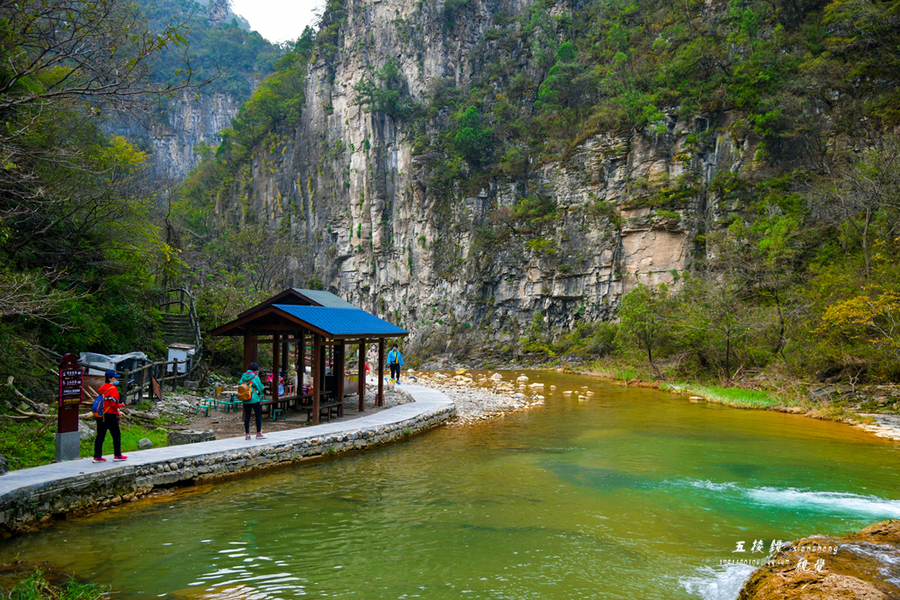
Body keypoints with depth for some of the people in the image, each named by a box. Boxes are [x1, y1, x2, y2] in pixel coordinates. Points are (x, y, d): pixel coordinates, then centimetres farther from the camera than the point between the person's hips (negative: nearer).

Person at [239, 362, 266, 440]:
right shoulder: (255, 377, -13)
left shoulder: (243, 377, 3)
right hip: (255, 400, -5)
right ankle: (258, 433, 10)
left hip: (245, 400, 5)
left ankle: (247, 434, 11)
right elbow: (261, 388, -10)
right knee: (258, 416, 7)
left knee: (247, 416, 10)